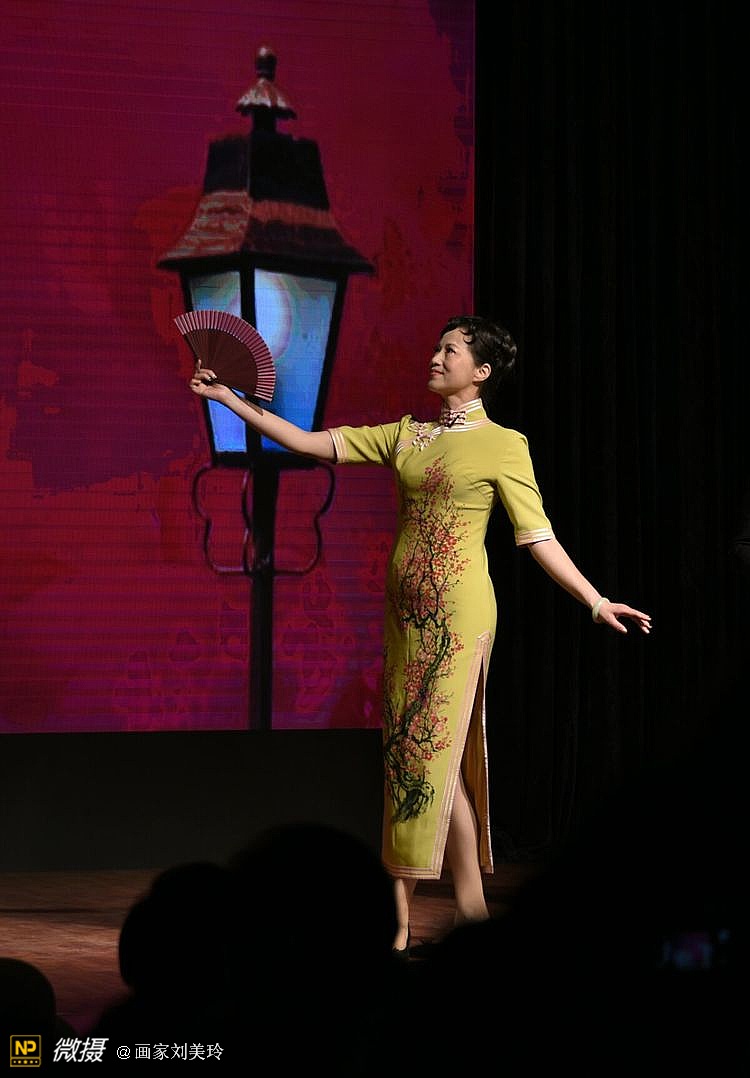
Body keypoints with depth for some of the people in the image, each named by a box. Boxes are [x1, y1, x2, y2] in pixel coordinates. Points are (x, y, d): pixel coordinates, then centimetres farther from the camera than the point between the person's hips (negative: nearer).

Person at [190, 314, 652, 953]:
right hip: (406, 610, 6)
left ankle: (472, 912, -3)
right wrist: (231, 401, 10)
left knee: (434, 752, -11)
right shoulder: (406, 435, 15)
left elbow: (538, 537, -2)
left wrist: (596, 602, -11)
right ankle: (402, 924, 5)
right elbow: (311, 444, 14)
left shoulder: (503, 444, -1)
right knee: (405, 754, 4)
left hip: (459, 611, -6)